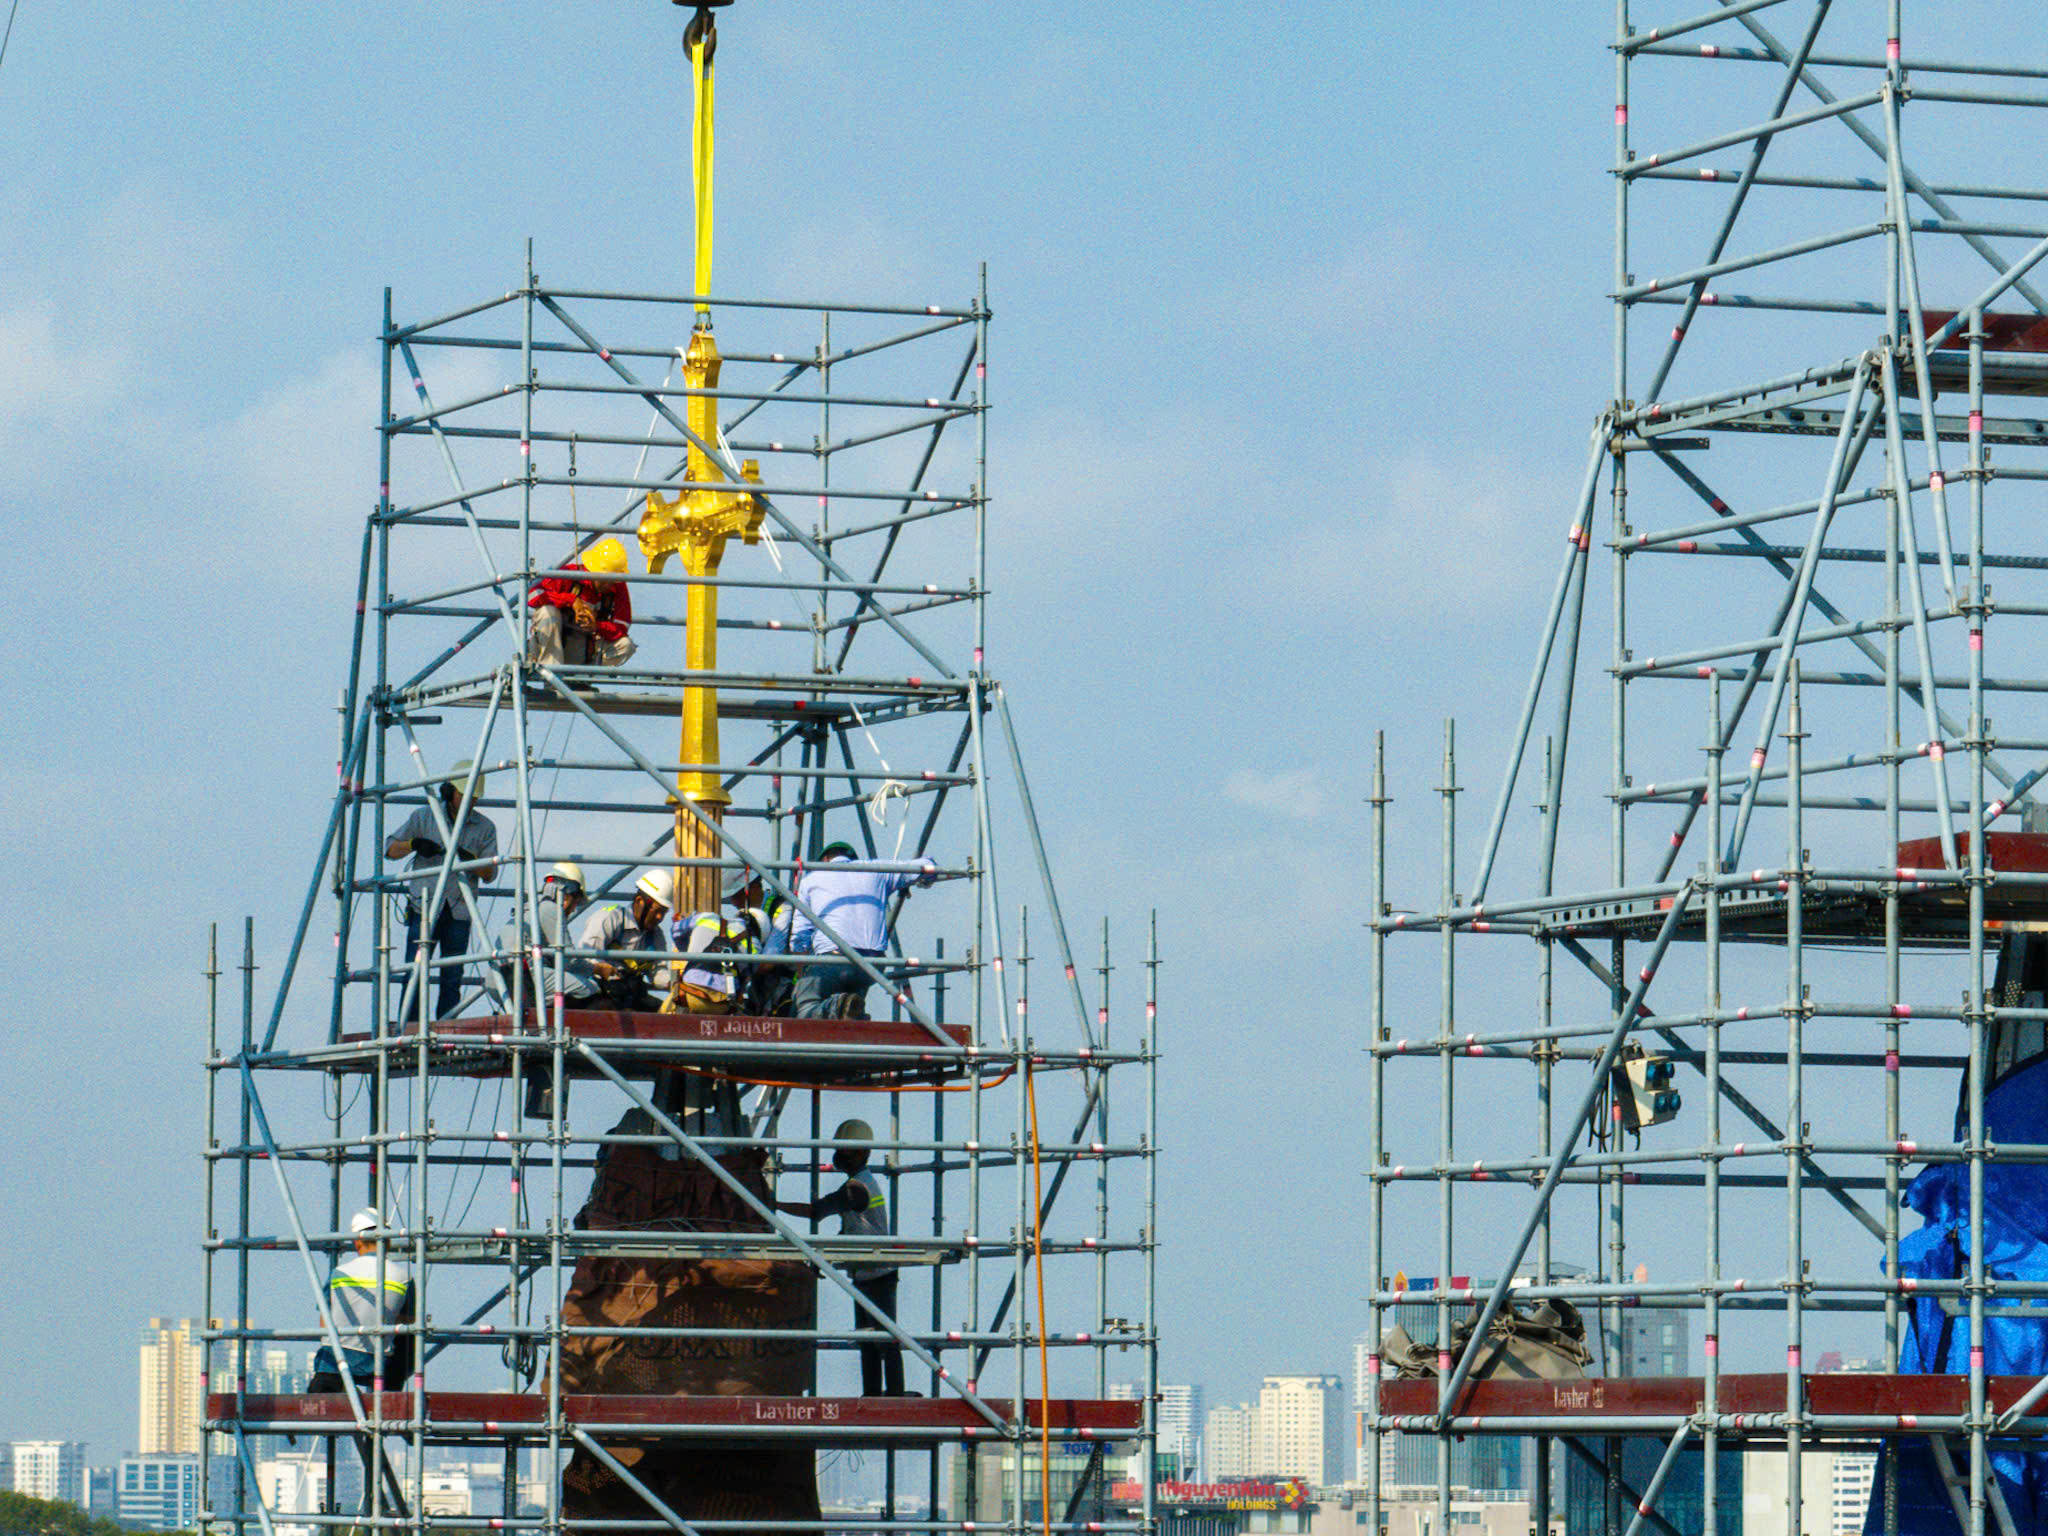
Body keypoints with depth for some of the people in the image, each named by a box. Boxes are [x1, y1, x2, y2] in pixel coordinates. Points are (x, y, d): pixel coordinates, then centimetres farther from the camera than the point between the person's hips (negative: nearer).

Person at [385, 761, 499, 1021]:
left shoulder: (485, 828, 7)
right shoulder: (424, 817, 6)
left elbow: (490, 873, 4)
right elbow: (390, 849, 6)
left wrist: (470, 858, -16)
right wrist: (414, 844, -14)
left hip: (459, 913, 1)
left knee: (452, 980, 1)